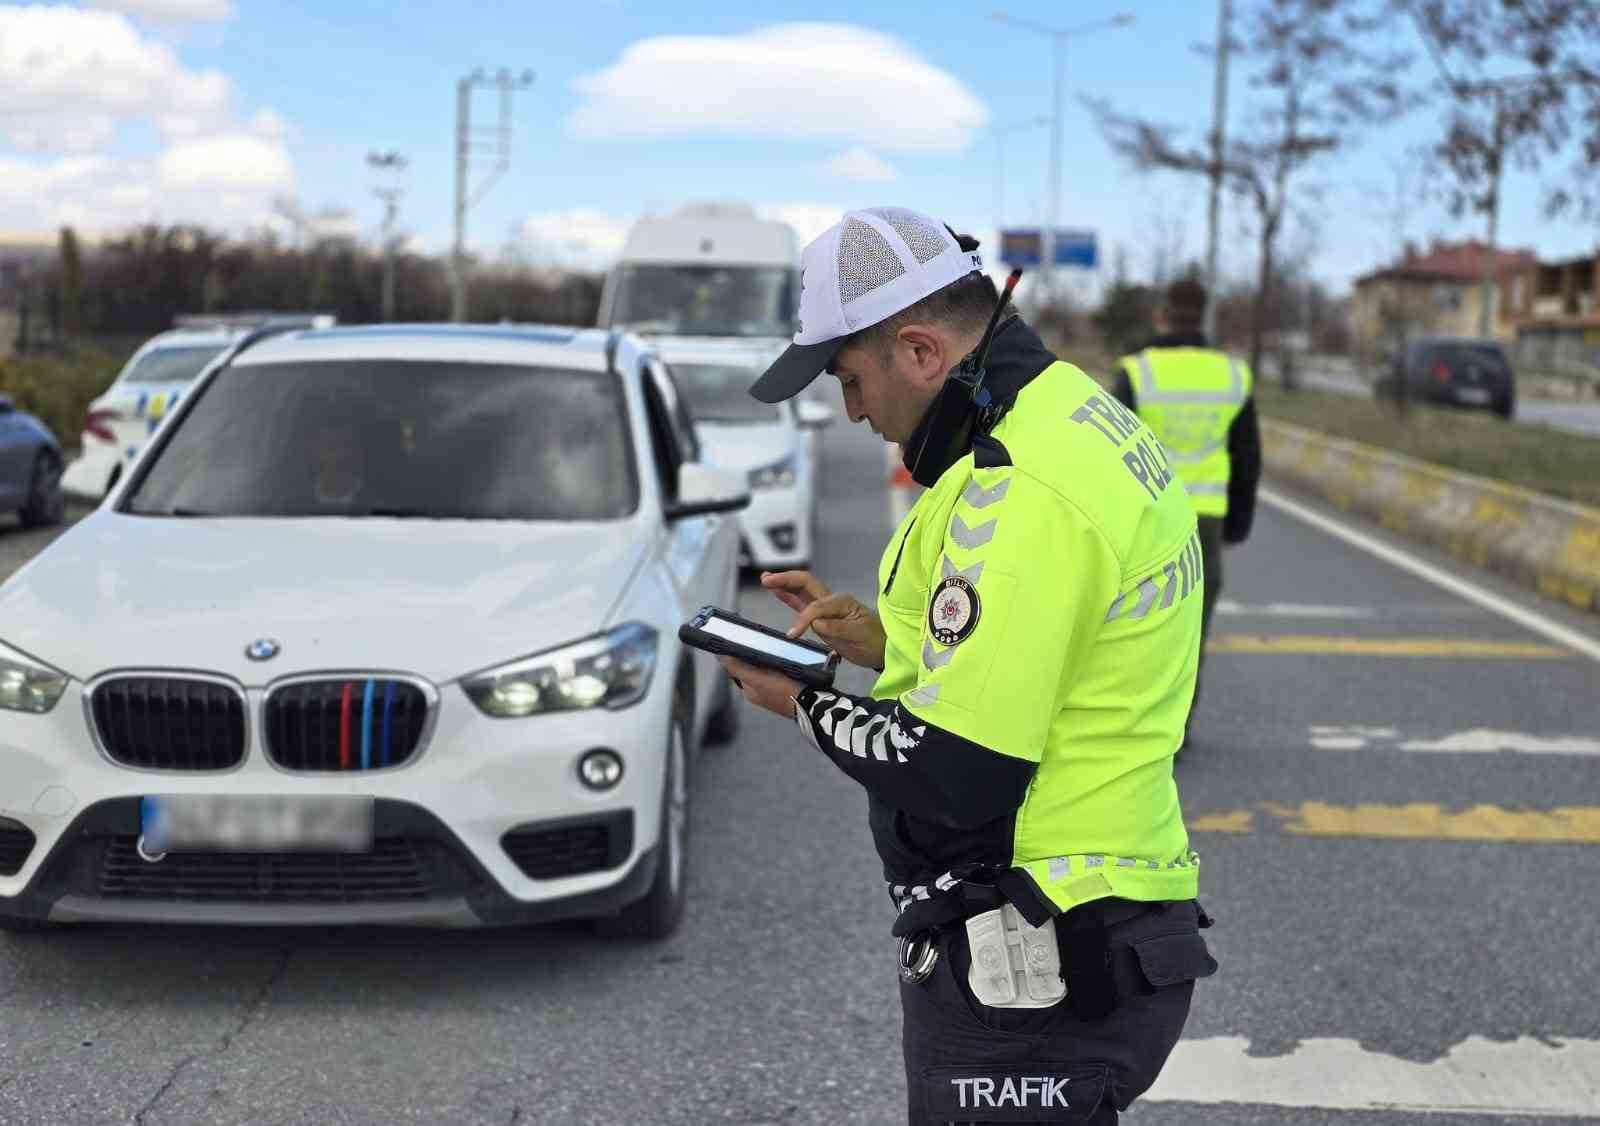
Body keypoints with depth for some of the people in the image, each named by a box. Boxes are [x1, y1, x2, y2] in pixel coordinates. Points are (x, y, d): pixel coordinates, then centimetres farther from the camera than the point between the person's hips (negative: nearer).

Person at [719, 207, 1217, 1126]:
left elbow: (957, 779, -23)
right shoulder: (1088, 419, 10)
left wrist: (802, 706, -7)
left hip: (1032, 973, -10)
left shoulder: (1022, 489, -22)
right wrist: (882, 640, 11)